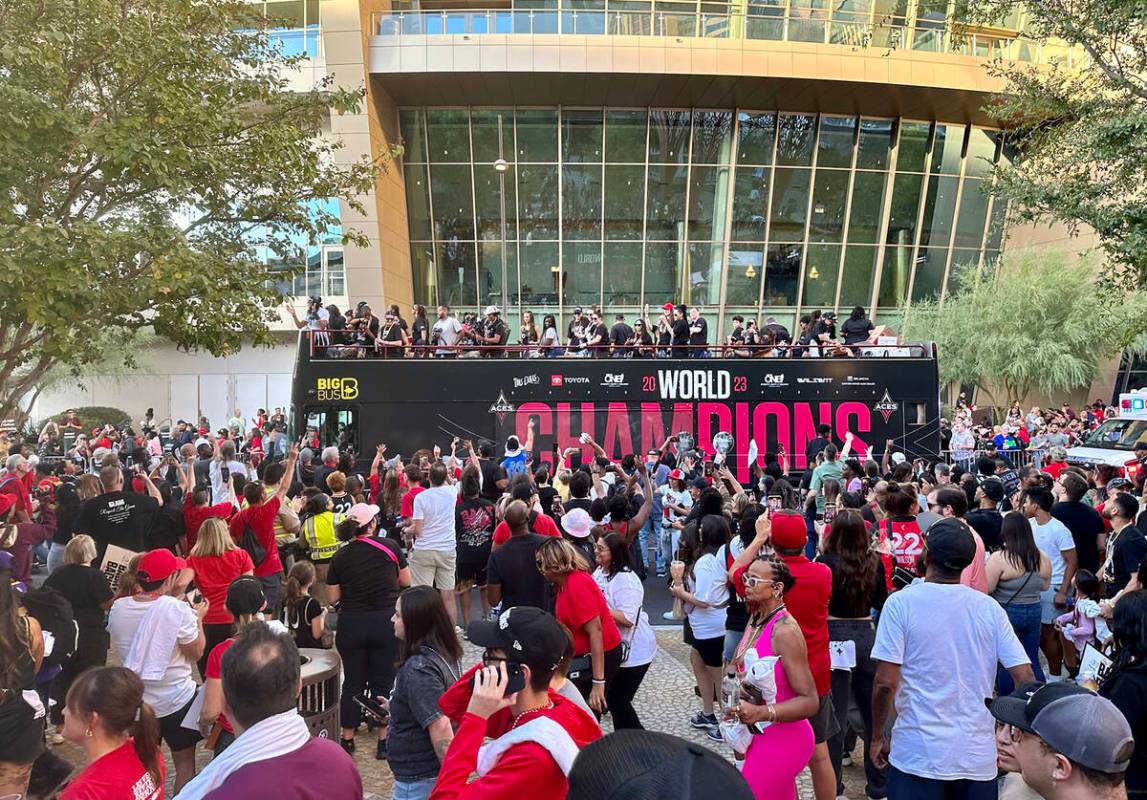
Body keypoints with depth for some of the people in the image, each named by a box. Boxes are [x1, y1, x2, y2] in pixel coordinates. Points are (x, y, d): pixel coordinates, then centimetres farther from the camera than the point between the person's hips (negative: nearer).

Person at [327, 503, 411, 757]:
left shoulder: (340, 557, -1)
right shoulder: (389, 547, -5)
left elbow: (333, 598, 3)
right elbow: (406, 582, 5)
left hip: (351, 624, 1)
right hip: (386, 622, -1)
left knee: (353, 681, 14)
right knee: (384, 681, 9)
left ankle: (347, 739, 25)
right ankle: (384, 741, 15)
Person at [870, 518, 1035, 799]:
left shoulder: (901, 602, -11)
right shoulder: (990, 608, -1)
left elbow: (886, 683, -14)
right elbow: (1025, 678, -2)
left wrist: (877, 737, 0)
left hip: (919, 755, -3)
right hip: (978, 756, 3)